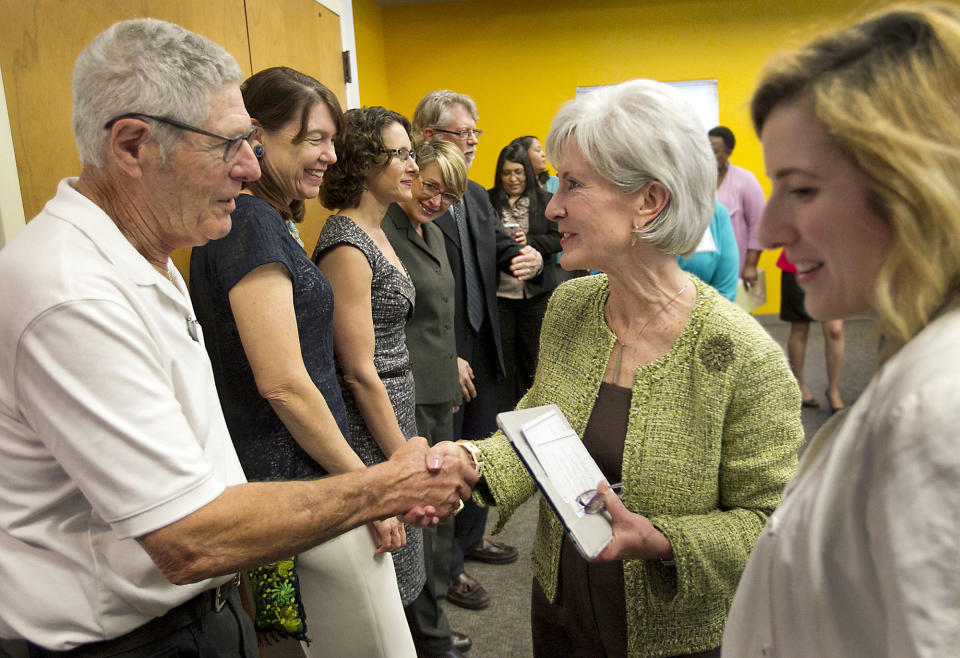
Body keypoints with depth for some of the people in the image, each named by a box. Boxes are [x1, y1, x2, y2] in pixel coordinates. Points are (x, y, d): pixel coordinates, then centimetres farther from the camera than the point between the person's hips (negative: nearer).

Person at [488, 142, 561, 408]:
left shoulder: (545, 201, 4)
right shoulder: (488, 201, 1)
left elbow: (558, 239, -1)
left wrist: (529, 241, -16)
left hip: (536, 293, 1)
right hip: (499, 292, 0)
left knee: (531, 354, 10)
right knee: (503, 356, 8)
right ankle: (504, 414, 21)